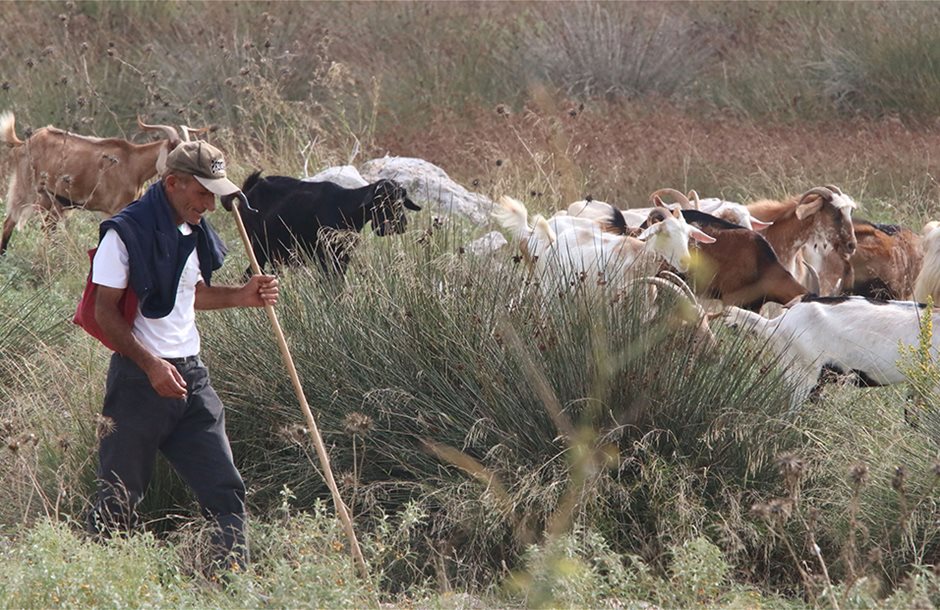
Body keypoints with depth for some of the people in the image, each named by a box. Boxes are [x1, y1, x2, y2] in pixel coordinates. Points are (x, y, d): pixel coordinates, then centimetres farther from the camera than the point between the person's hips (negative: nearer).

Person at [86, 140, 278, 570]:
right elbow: (106, 313, -14)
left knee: (225, 490, 1)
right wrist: (151, 365, -22)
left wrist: (241, 296, 9)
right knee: (119, 501, 1)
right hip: (139, 379, -7)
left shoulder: (195, 232, 11)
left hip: (191, 376, 7)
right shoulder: (124, 233, -12)